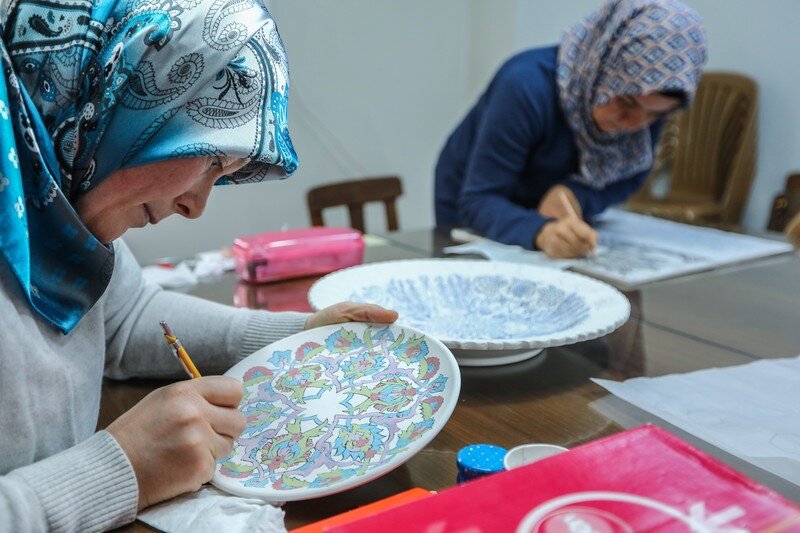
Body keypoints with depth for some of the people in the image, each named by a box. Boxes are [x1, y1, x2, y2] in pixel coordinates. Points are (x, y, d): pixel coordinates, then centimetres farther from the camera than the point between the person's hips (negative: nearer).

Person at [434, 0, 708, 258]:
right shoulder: (527, 87, -31)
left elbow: (629, 177, -6)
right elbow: (478, 202, -30)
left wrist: (577, 196, -28)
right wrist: (540, 232, -50)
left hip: (558, 223, 4)